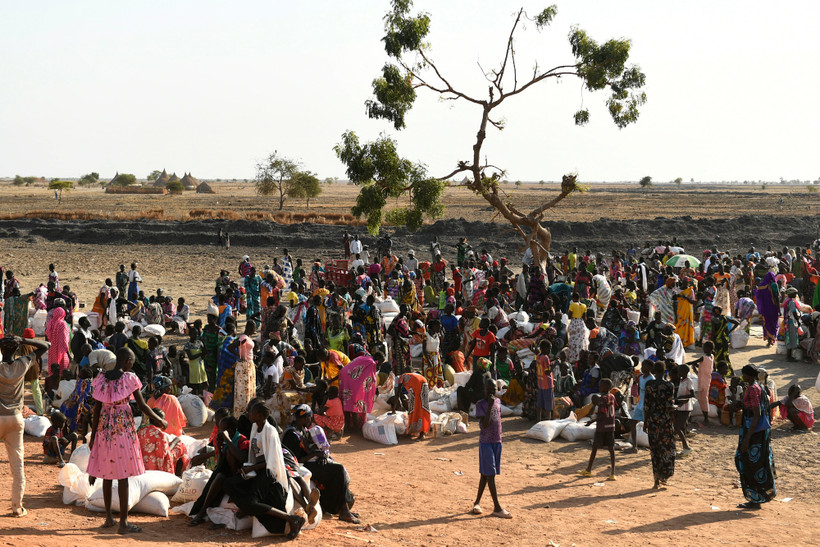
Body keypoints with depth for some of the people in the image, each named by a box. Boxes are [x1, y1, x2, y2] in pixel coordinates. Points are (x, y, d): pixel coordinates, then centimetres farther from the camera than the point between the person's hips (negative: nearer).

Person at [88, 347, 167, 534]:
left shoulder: (101, 378, 3)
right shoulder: (130, 378, -8)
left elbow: (97, 408, 5)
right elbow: (142, 405, -6)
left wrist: (93, 436, 10)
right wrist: (160, 420, 9)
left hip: (104, 427, 4)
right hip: (123, 426, -4)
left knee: (107, 473, 15)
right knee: (123, 475, -2)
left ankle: (108, 517, 23)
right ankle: (123, 522, 0)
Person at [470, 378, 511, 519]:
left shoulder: (498, 402, 9)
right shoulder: (480, 405, -11)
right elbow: (485, 425, -20)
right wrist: (489, 406, -25)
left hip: (497, 442, 6)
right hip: (485, 442, -6)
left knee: (486, 474, 11)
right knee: (490, 474, -6)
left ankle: (477, 502, 20)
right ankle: (497, 507, -7)